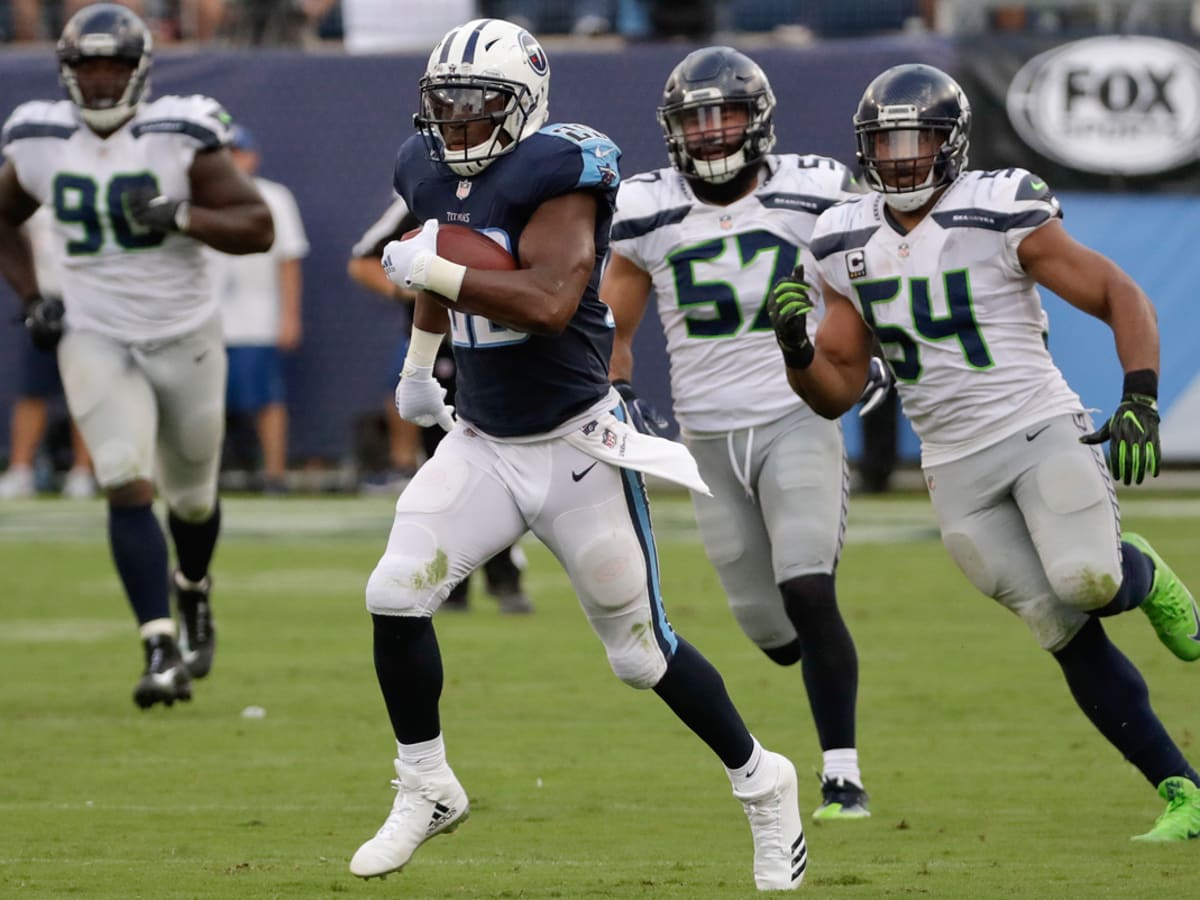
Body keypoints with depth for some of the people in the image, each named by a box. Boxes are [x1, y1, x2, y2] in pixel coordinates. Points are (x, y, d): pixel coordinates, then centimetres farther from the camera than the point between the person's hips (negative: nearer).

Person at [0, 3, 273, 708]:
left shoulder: (180, 139, -11)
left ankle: (194, 591, 48)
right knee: (129, 487, -17)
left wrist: (179, 215, -27)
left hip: (185, 338, 0)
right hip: (96, 340, 0)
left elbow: (257, 227, -12)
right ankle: (161, 649, -20)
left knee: (191, 495, 16)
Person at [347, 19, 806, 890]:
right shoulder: (432, 172, 4)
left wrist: (432, 271, -27)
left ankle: (763, 786, 23)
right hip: (480, 442, 6)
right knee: (396, 597, -9)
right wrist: (418, 362, 36)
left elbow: (549, 301, -32)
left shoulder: (556, 172, -20)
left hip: (574, 445, -6)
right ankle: (426, 792, 9)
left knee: (642, 649, 2)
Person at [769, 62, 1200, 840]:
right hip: (957, 469, 4)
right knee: (1067, 633, -3)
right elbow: (836, 392, 11)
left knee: (1086, 582, -28)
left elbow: (1121, 298, -6)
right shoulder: (849, 248, 7)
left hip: (1043, 432, -4)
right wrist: (796, 347, -11)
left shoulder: (1003, 216, -8)